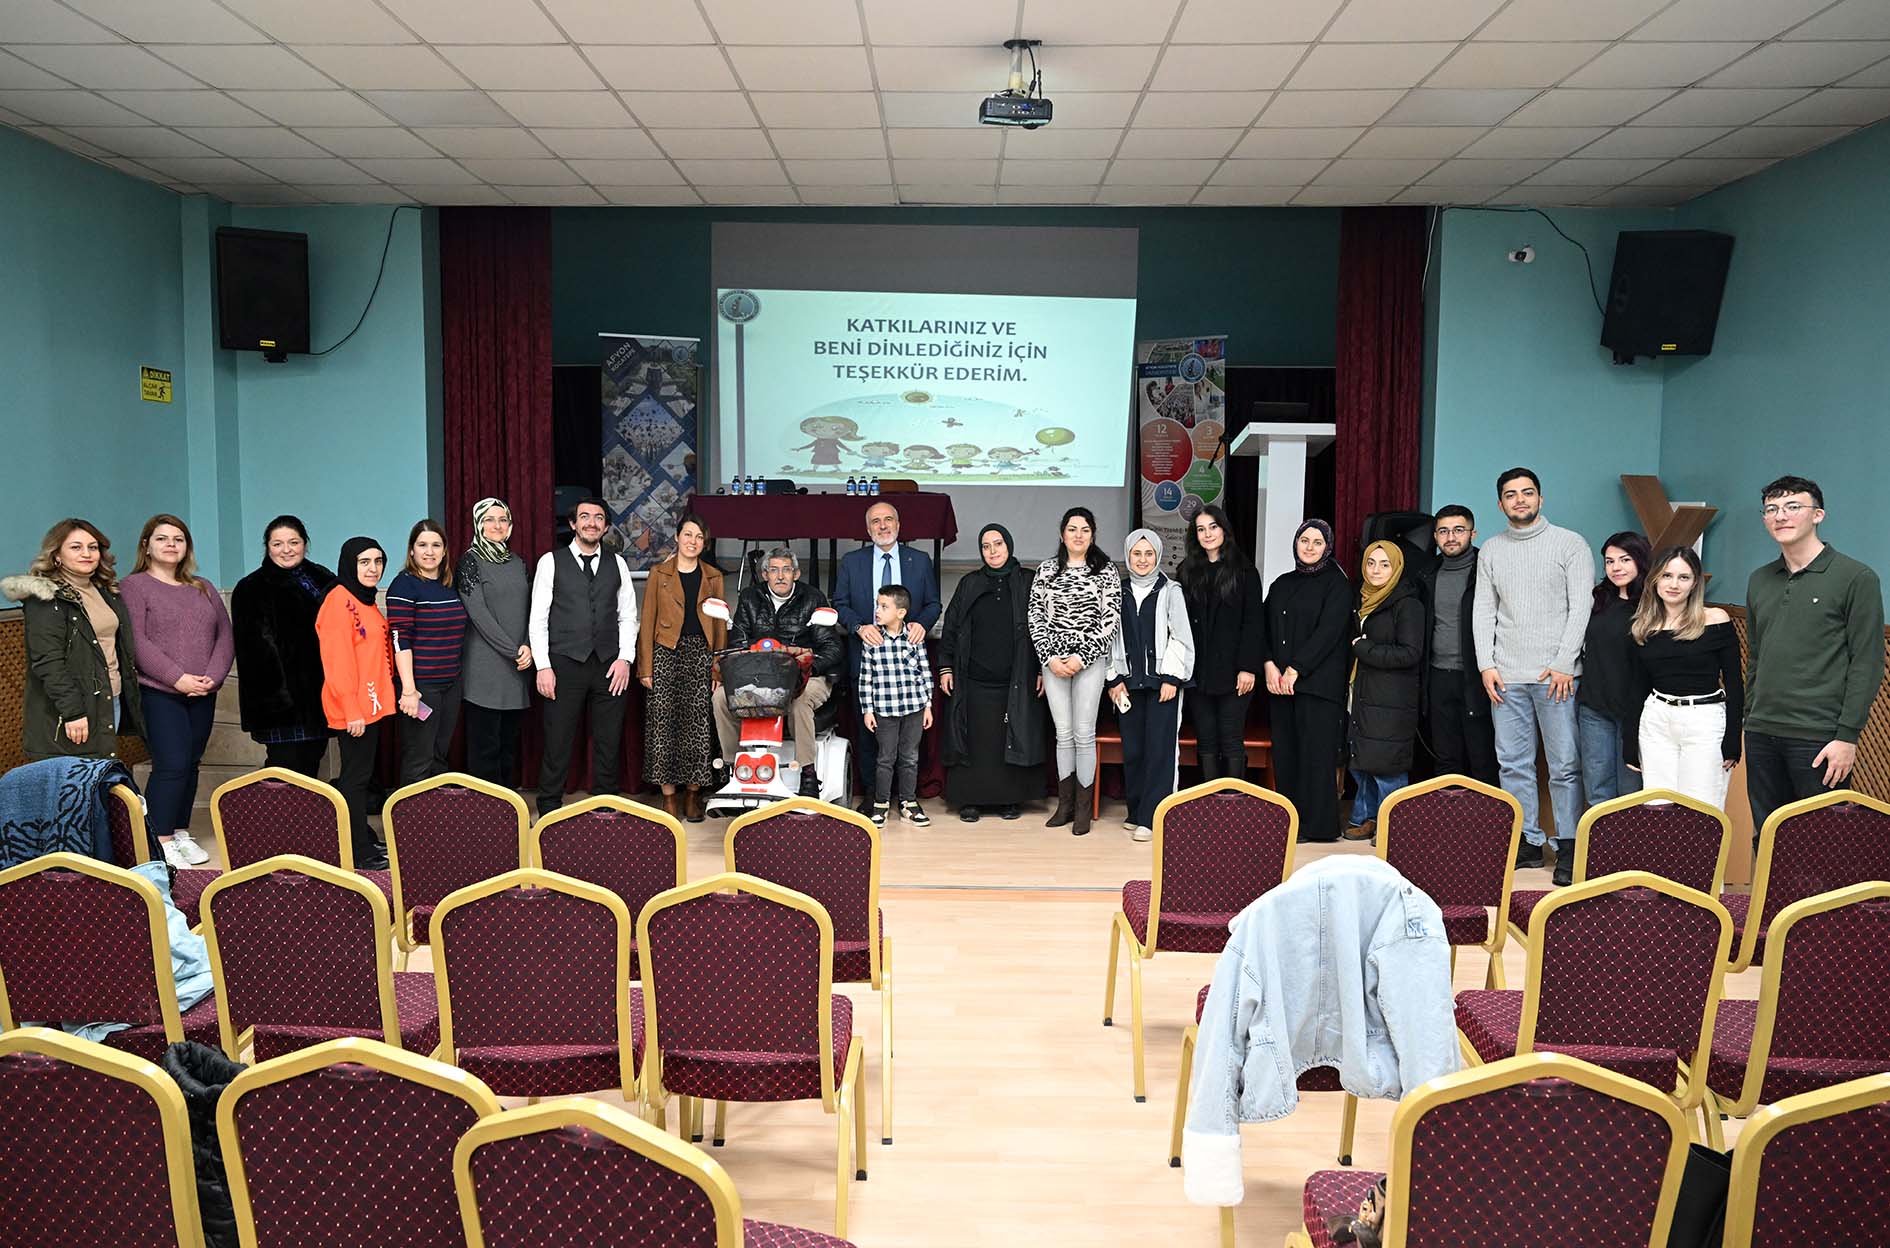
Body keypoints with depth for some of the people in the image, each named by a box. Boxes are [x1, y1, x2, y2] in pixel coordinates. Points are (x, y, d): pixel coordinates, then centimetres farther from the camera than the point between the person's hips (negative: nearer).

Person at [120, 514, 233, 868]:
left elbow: (225, 637, 11)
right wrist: (177, 678, -18)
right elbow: (136, 642, -12)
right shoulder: (133, 586, -1)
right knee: (171, 765, -11)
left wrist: (213, 676, -7)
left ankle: (181, 833, 19)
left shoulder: (204, 589, 17)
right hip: (158, 693, -5)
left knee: (191, 765, 9)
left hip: (202, 695, 6)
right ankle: (161, 842, -2)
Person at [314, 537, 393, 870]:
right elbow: (337, 661, -19)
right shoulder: (339, 600, -14)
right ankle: (358, 853, 2)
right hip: (352, 708, -9)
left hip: (370, 704, 9)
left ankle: (364, 840, 24)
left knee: (361, 774, 15)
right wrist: (352, 711, -21)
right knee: (355, 776, -3)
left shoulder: (365, 601, 14)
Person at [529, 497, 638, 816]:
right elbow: (538, 618, 0)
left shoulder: (617, 563, 11)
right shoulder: (551, 562, 2)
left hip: (609, 666, 3)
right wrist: (543, 666, -7)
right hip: (565, 664, -2)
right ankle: (549, 811, 12)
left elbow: (628, 616, 11)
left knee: (608, 742, 7)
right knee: (557, 743, 0)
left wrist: (624, 658, -2)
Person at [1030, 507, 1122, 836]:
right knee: (1063, 733, 7)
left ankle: (1083, 808, 6)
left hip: (1090, 659, -2)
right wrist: (1050, 657, -6)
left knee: (1084, 733, -2)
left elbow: (1112, 618, -4)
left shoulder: (1106, 571, 1)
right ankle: (1065, 804, 16)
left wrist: (1081, 656, -11)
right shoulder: (1047, 570, 7)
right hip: (1054, 660, 2)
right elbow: (1036, 616, 5)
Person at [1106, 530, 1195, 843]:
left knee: (1158, 749, -6)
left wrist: (1172, 678, -9)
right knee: (1132, 749, 5)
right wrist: (1114, 679, 3)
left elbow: (1180, 638, -2)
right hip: (1129, 682, 3)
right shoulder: (1120, 593, 10)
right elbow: (1113, 639, 11)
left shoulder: (1170, 592, 1)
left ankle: (1151, 817, -3)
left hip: (1162, 682, -3)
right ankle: (1135, 812, 16)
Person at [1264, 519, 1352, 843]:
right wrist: (1269, 665, -6)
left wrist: (1295, 669, -15)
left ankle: (1315, 824, 1)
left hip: (1319, 681, -5)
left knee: (1315, 752, -5)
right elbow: (1266, 628, 11)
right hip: (1280, 682, 5)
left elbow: (1328, 631, -11)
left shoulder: (1337, 584, -1)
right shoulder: (1282, 584, 17)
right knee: (1284, 752, 4)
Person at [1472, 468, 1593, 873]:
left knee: (1565, 764, -2)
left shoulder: (1570, 544, 1)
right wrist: (1487, 664, 0)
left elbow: (1581, 608, -4)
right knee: (1513, 763, 5)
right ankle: (1527, 840, 13)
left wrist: (1563, 664, -11)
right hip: (1506, 676, 4)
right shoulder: (1491, 551, 12)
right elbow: (1484, 611, 10)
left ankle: (1568, 845, 5)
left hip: (1556, 674, -4)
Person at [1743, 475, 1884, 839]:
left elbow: (1867, 664, -7)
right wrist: (1750, 720, 15)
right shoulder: (1759, 581, 14)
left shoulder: (1856, 578, -3)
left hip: (1819, 739, -5)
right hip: (1762, 736, 5)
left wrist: (1848, 735, -13)